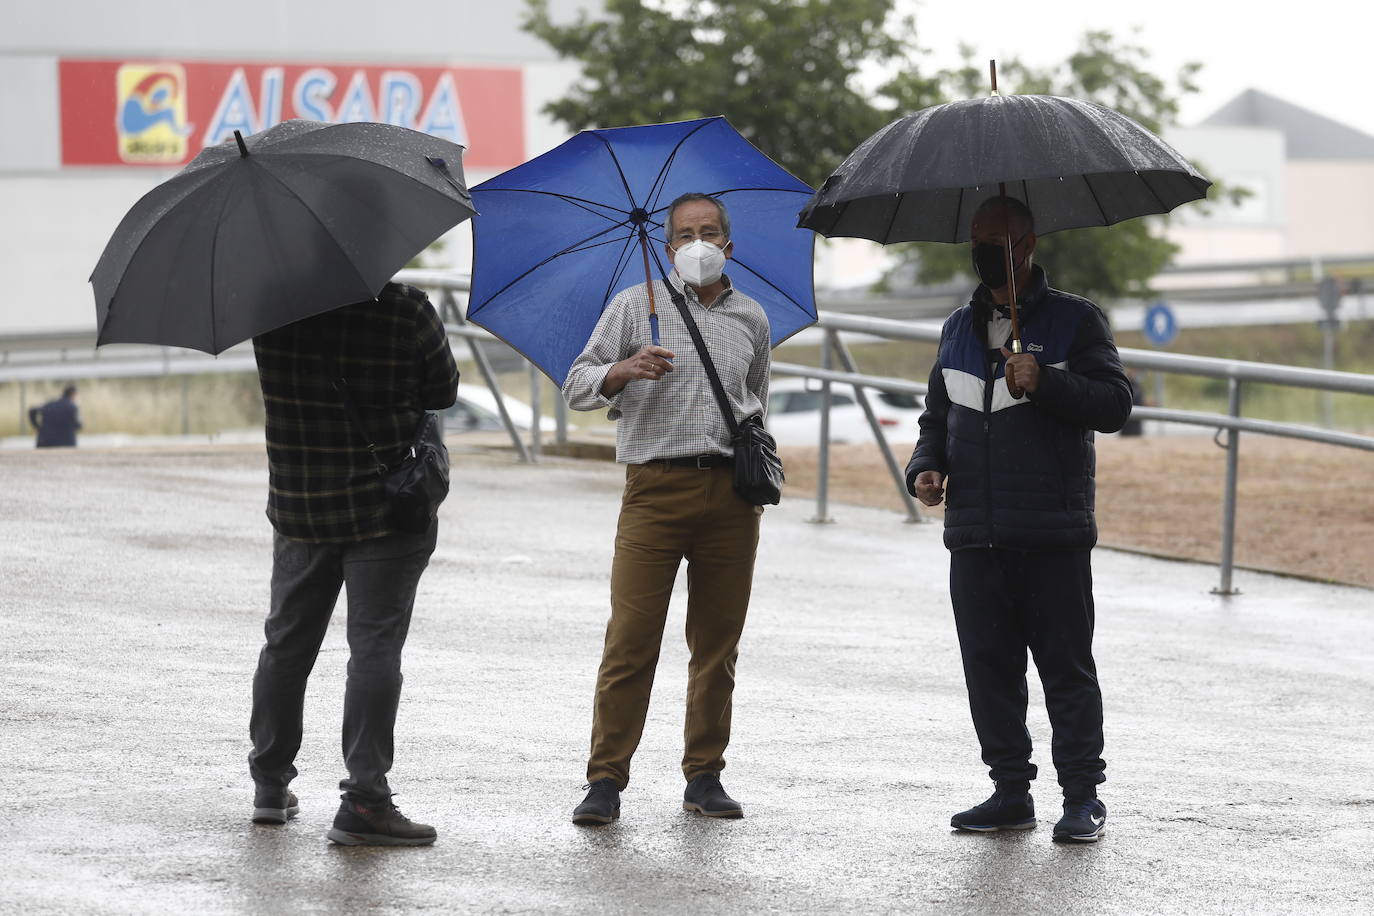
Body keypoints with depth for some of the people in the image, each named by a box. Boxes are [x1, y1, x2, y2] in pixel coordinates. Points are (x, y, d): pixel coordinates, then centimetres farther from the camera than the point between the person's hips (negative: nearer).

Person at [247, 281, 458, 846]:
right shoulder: (408, 312, -13)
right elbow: (443, 393, 0)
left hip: (297, 509, 4)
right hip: (386, 510, -4)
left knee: (288, 641, 17)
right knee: (374, 648, -3)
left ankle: (270, 783, 27)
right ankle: (363, 802, -10)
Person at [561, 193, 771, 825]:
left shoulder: (751, 319, 16)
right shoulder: (636, 306, 8)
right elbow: (577, 386, 3)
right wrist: (626, 370, -17)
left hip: (730, 493, 3)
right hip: (656, 488, -3)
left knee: (718, 642, 5)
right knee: (631, 638, -8)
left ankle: (704, 776, 13)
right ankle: (605, 780, -5)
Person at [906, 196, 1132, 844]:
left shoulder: (1075, 321, 3)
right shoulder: (959, 329, 20)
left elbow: (1115, 404, -6)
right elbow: (937, 417, 26)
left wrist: (1045, 383, -20)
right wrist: (926, 467, 6)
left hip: (1054, 539, -5)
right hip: (975, 539, 5)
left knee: (1066, 664, -2)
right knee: (988, 664, 6)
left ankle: (1082, 797, 2)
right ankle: (1011, 791, 14)